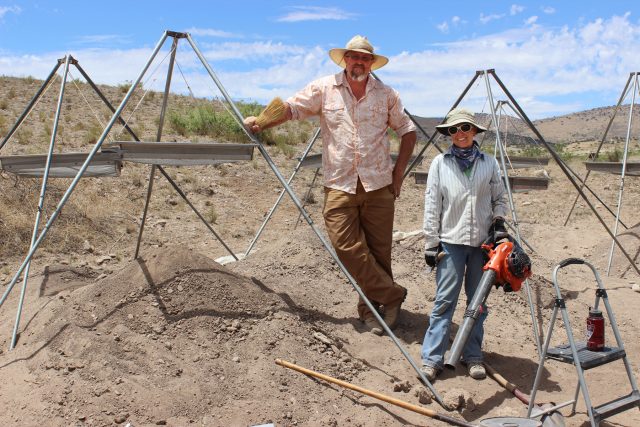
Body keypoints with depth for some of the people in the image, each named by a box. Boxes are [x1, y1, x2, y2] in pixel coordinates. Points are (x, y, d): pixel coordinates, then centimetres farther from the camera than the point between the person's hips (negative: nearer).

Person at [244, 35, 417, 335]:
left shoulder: (386, 94, 8)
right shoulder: (324, 88, 4)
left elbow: (407, 131, 16)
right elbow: (292, 107, 1)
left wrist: (399, 171, 8)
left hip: (378, 184, 1)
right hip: (340, 184, -1)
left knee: (379, 249, 4)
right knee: (346, 246, -11)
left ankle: (372, 307, 22)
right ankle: (392, 295, 6)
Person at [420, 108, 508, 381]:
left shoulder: (489, 163, 6)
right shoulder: (440, 163, 1)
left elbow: (500, 198, 15)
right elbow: (431, 206, 0)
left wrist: (498, 221, -4)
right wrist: (430, 244, -3)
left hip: (483, 242, 2)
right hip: (451, 241, -2)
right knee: (444, 301, -5)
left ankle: (473, 356, 21)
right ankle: (431, 359, 1)